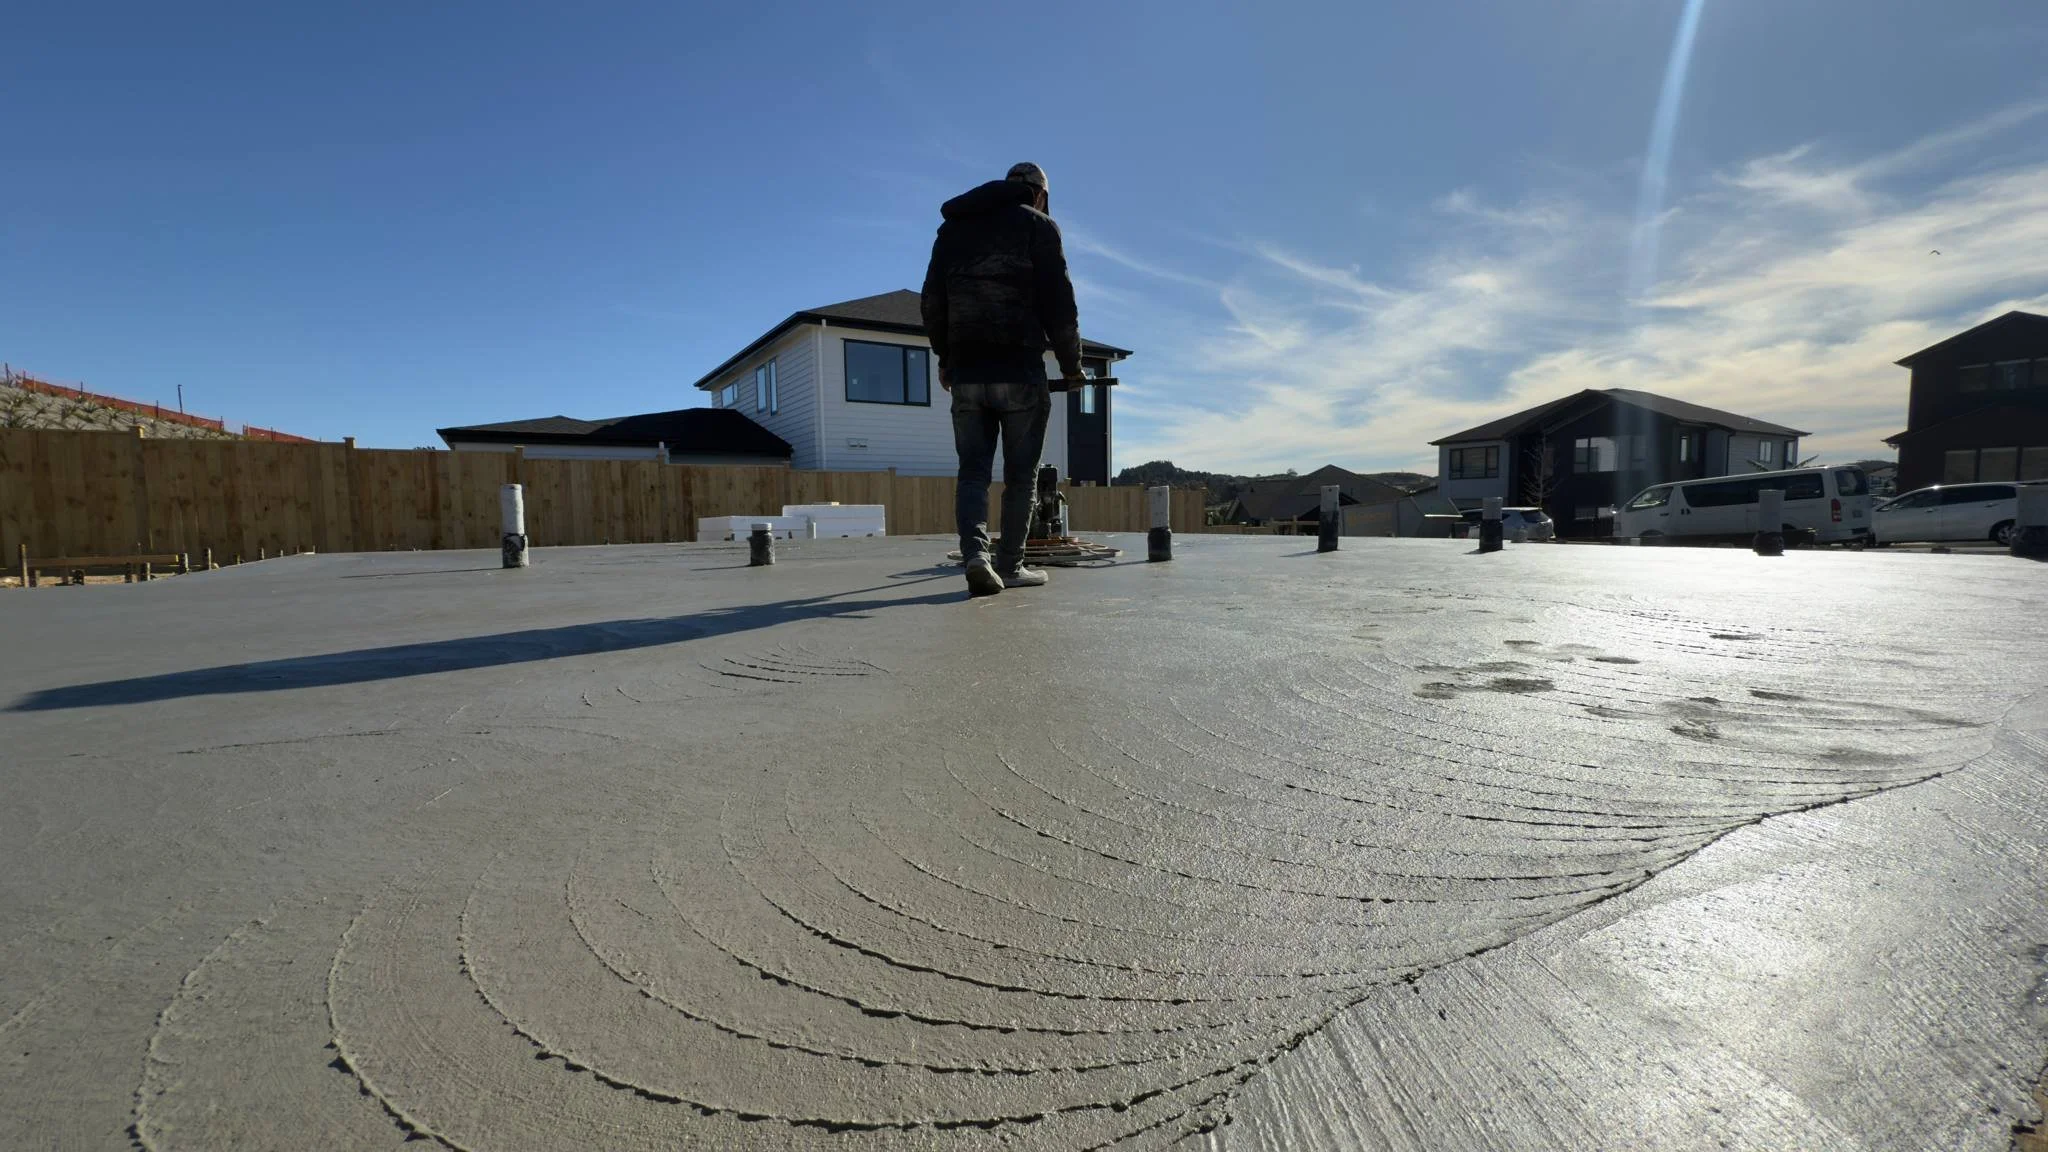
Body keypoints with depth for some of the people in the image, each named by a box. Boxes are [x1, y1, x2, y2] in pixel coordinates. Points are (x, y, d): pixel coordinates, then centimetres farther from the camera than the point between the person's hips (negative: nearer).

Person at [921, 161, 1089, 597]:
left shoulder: (952, 228, 18)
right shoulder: (1038, 225, 4)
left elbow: (932, 302, 17)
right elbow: (1059, 302, -4)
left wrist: (945, 357, 26)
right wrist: (1071, 362, 6)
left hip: (965, 372, 4)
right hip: (1020, 370, -4)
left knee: (972, 470, 5)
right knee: (1019, 473, 4)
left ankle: (975, 554, -14)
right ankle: (1010, 565, 7)